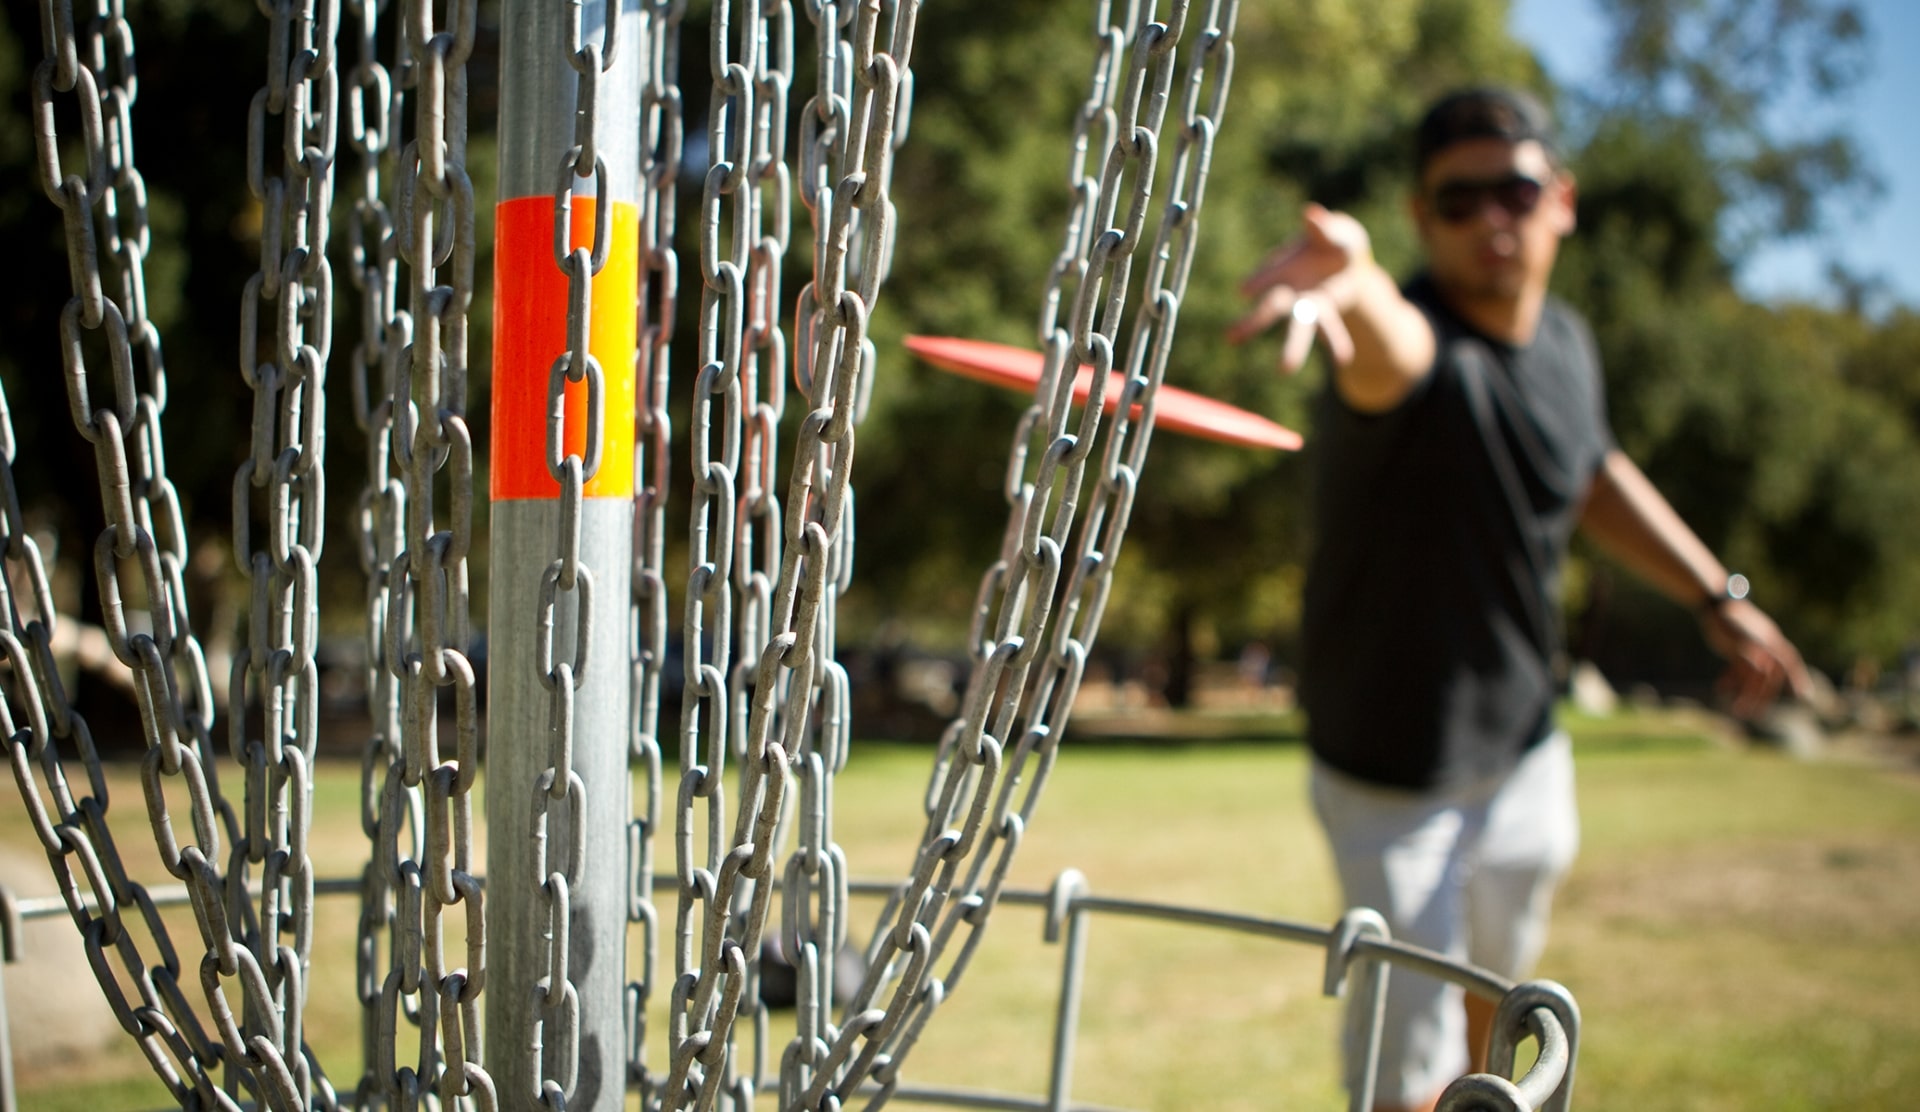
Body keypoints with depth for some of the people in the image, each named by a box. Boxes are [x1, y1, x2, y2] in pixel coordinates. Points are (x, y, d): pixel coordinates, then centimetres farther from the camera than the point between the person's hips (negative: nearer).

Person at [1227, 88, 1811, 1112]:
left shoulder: (1566, 342, -4)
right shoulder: (1417, 342, -28)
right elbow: (1391, 345, -55)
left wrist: (1717, 596, 15)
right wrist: (1349, 281, -78)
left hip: (1525, 741, 7)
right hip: (1392, 771, -6)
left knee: (1500, 973, 28)